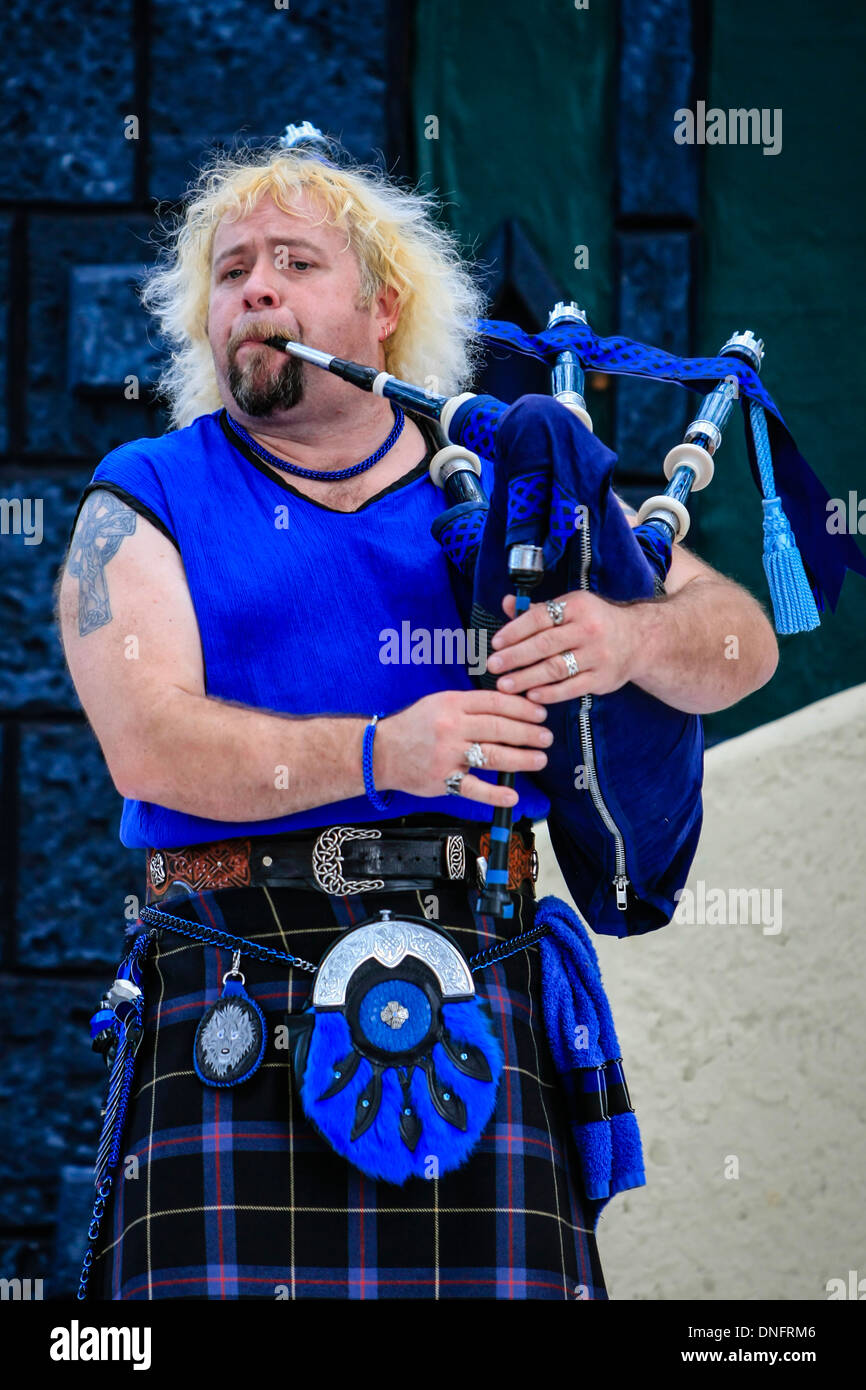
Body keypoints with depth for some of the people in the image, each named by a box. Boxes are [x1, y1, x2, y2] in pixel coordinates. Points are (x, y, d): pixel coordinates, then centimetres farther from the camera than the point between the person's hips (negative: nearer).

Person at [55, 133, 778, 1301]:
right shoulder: (147, 504, 9)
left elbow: (742, 638, 14)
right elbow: (149, 743, -7)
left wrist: (629, 639, -11)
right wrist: (380, 753, -22)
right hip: (237, 986, -1)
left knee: (495, 1282, -10)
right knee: (225, 1278, -13)